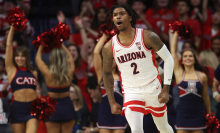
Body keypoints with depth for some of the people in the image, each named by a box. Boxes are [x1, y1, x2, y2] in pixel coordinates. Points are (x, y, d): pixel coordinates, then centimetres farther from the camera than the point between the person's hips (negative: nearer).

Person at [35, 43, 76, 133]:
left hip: (53, 109, -2)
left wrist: (41, 45, 17)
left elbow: (38, 59, 3)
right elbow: (70, 57, 13)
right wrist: (62, 45, 23)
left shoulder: (48, 74, -15)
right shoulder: (69, 73, -9)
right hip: (67, 107, 2)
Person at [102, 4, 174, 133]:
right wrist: (112, 102, 6)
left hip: (153, 89, 0)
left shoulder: (148, 37, -11)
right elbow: (107, 74, 9)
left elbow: (168, 59, -4)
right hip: (130, 92, 0)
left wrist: (166, 89, -11)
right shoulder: (109, 47, -5)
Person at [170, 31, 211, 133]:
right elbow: (173, 51, 2)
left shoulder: (202, 76, 5)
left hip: (198, 112, 1)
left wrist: (209, 115, 16)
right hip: (183, 112, -1)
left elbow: (205, 96, 13)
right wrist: (176, 33, 3)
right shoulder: (179, 73, 3)